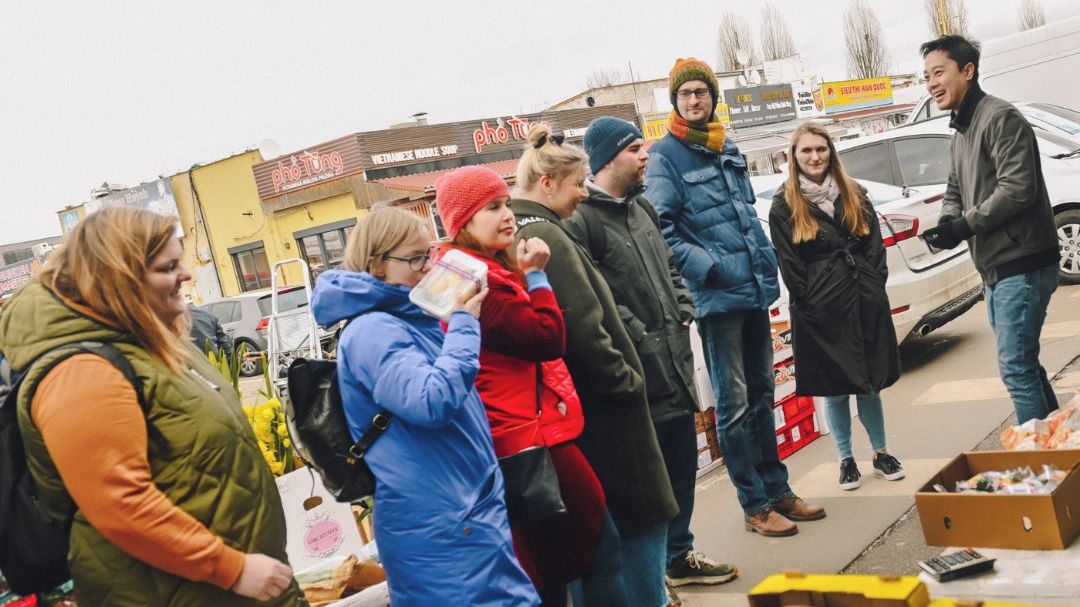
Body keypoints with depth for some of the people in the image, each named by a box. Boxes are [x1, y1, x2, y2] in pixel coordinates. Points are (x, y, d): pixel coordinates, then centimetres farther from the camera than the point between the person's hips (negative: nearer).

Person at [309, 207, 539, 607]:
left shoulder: (411, 319, 12)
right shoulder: (371, 331, -16)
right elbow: (433, 401, -30)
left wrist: (461, 321, 13)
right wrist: (464, 323, -20)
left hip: (472, 507, 10)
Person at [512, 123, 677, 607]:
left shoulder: (521, 236, 10)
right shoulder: (547, 237, -18)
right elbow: (583, 331, -24)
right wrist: (627, 381, -11)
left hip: (580, 407, 10)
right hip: (602, 412, -10)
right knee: (644, 515, 3)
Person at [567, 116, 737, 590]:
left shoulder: (641, 207, 15)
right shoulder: (580, 219, -14)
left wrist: (683, 310, 9)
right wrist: (634, 334, -18)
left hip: (674, 359, 9)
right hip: (636, 368, -9)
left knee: (682, 461, 16)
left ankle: (679, 555, 32)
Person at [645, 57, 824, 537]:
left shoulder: (728, 150, 16)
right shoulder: (665, 156, -7)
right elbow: (662, 230, -15)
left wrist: (767, 261, 11)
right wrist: (709, 268, -18)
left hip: (755, 292, 7)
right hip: (717, 298, -7)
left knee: (761, 395, 15)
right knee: (735, 405, -1)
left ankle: (777, 490, 26)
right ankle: (755, 505, 10)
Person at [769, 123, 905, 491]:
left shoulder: (854, 195, 11)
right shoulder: (783, 206, -1)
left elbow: (874, 244, 9)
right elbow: (788, 263, -4)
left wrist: (873, 286, -1)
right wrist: (808, 301, -9)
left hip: (865, 301, 3)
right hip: (820, 310, -3)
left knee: (870, 382, 11)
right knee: (834, 387, 5)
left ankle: (880, 453, 25)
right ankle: (846, 460, 19)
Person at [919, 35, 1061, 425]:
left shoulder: (1000, 118, -13)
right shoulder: (961, 132, 17)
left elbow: (1018, 188, -22)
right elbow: (955, 191, 20)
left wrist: (964, 226, -18)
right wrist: (947, 222, -1)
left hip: (1022, 265, -10)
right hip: (996, 268, 10)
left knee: (1016, 368, -8)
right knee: (1023, 363, 16)